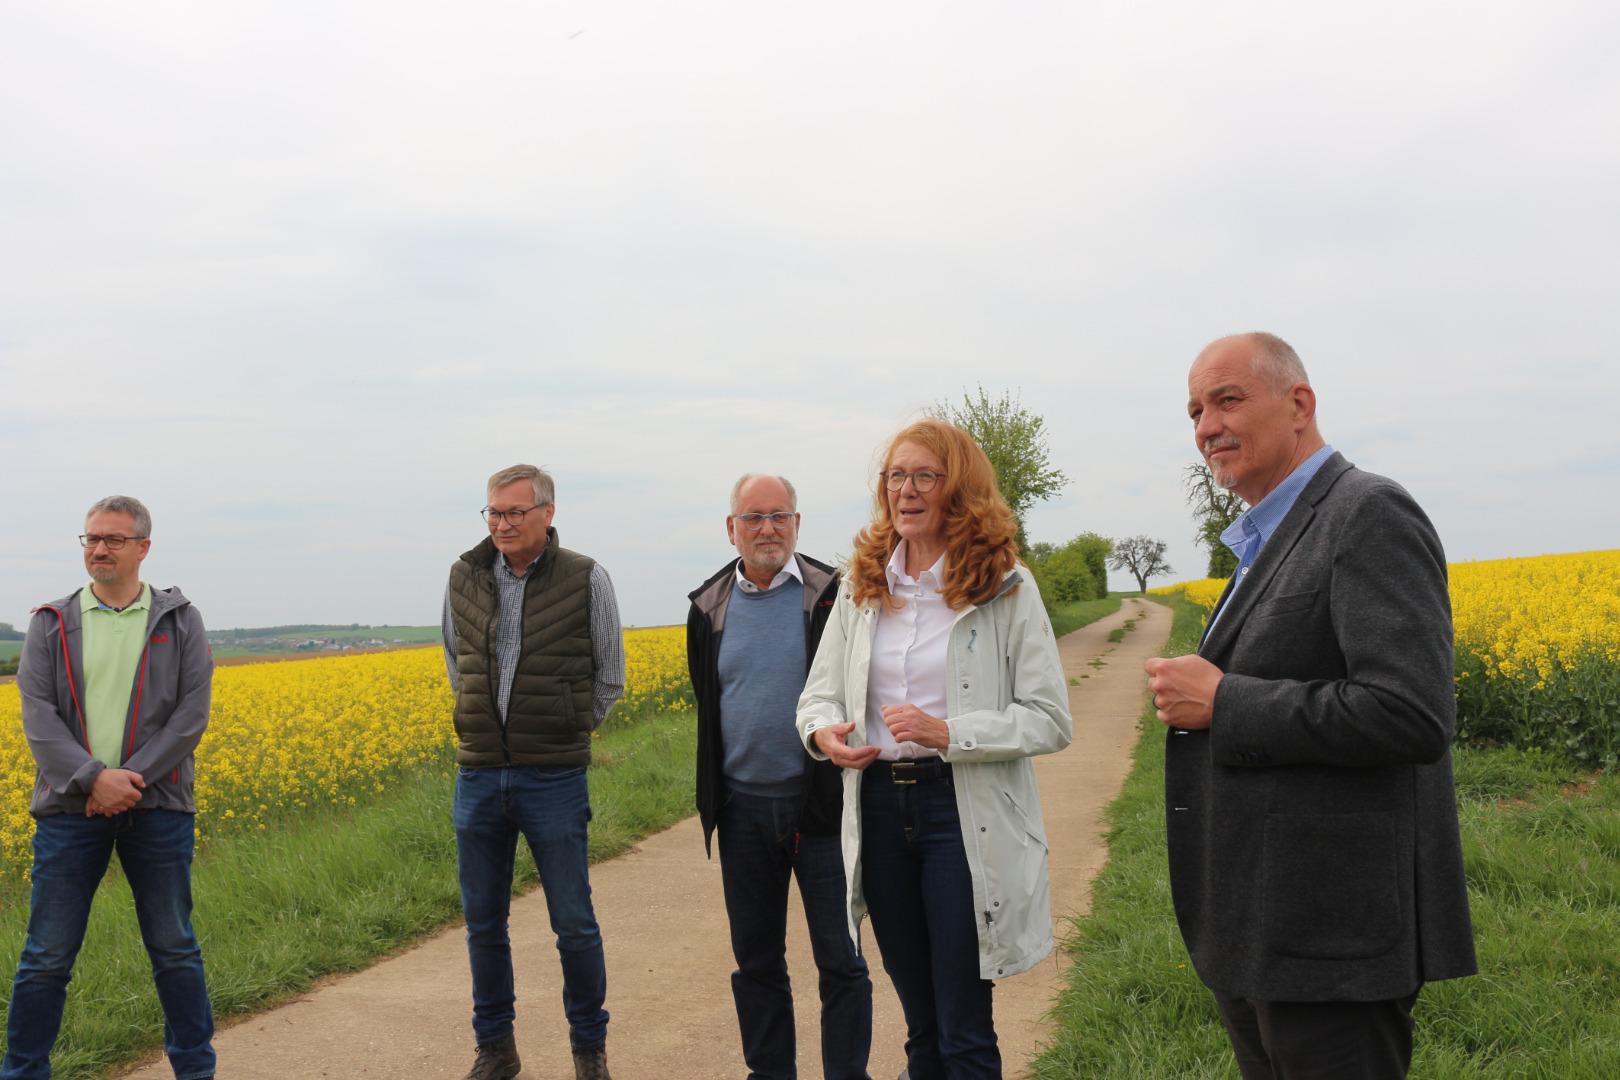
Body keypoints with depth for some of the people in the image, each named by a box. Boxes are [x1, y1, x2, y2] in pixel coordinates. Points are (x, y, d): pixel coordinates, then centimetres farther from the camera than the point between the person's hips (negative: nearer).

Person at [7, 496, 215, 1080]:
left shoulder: (180, 621, 5)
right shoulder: (51, 624, 6)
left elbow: (192, 713, -3)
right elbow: (38, 714, -4)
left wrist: (132, 777, -14)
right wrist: (95, 777, -18)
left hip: (157, 807, 0)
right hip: (70, 806, 0)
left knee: (174, 949, 9)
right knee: (47, 955, 5)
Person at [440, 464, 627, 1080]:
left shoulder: (587, 581, -5)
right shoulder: (463, 579, 4)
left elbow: (609, 679, 5)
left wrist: (563, 734, 7)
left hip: (554, 780, -3)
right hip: (478, 775, 3)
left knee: (574, 924, 4)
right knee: (483, 924, 11)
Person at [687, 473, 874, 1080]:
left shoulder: (834, 597, -4)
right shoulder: (710, 608, 7)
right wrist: (714, 794, 12)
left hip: (820, 805, -3)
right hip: (743, 809, 3)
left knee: (840, 959, 3)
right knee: (755, 961, 13)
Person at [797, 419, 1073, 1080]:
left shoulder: (1006, 589, -5)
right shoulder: (860, 588, 8)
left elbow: (1050, 721, -9)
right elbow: (819, 694, 11)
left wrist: (948, 734, -22)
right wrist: (824, 733, -12)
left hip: (964, 811, -4)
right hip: (880, 807, 4)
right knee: (921, 1025, 16)